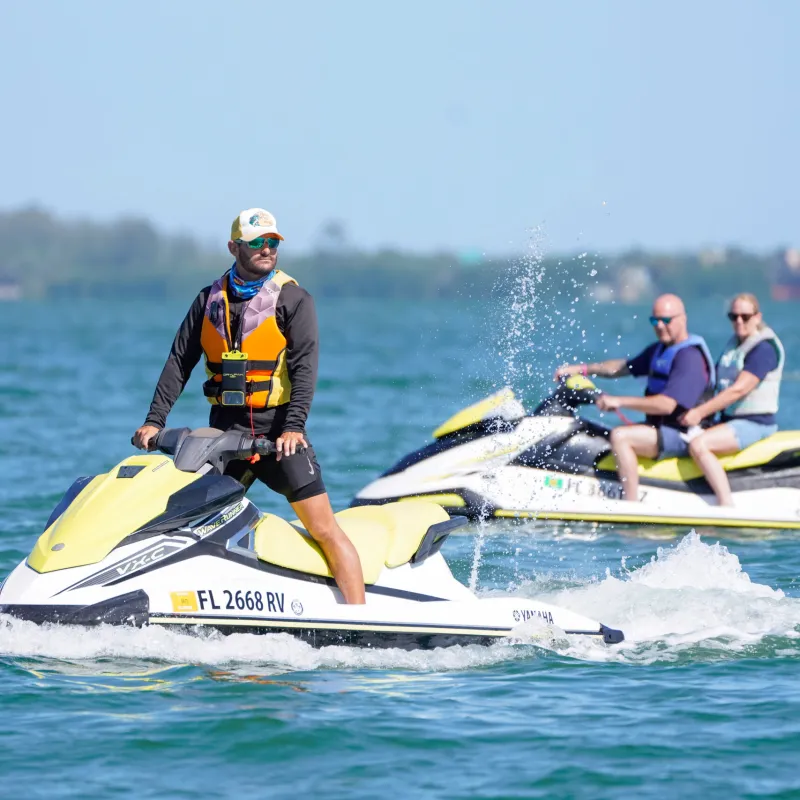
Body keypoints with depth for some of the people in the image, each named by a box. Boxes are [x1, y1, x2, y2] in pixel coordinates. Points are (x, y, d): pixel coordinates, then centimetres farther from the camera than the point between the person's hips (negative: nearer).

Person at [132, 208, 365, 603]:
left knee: (325, 529, -10)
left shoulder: (292, 298, -1)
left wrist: (294, 426, -22)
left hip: (278, 432, -4)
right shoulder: (210, 299, 11)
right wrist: (154, 420, -1)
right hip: (225, 432, 4)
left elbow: (305, 366, -10)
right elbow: (179, 362, 10)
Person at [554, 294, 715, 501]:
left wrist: (620, 401, -24)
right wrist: (582, 369, 12)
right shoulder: (659, 350, 13)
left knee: (620, 436, -27)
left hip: (682, 435, -11)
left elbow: (667, 405, -27)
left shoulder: (690, 357, -19)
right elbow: (625, 366, 23)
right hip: (661, 428, 11)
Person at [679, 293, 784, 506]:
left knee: (698, 445, -28)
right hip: (729, 419, 10)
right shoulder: (733, 345, 15)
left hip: (753, 424, -10)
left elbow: (739, 389, -23)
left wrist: (700, 412, -24)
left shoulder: (764, 348, -14)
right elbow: (713, 384, 19)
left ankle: (727, 505, -33)